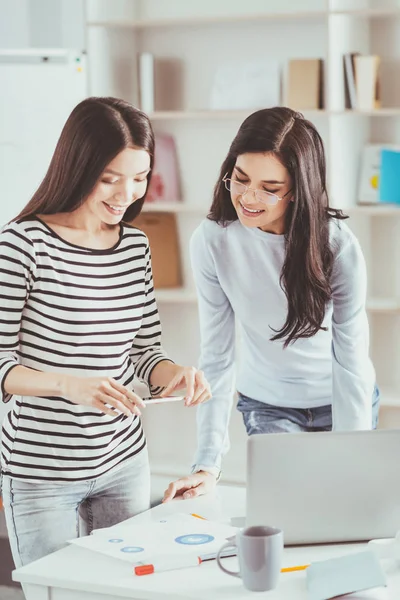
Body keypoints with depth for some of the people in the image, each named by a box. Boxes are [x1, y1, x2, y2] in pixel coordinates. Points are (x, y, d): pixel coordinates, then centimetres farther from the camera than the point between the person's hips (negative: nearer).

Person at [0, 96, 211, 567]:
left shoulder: (135, 244, 4)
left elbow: (143, 351, 9)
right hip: (41, 471, -5)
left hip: (124, 461, 5)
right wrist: (69, 385, -29)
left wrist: (176, 375, -12)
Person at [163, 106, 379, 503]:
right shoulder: (213, 241, -21)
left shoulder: (338, 246, -25)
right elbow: (216, 355, -17)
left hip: (342, 402, -1)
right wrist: (207, 464, -22)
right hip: (267, 405, 1)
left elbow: (351, 362, -22)